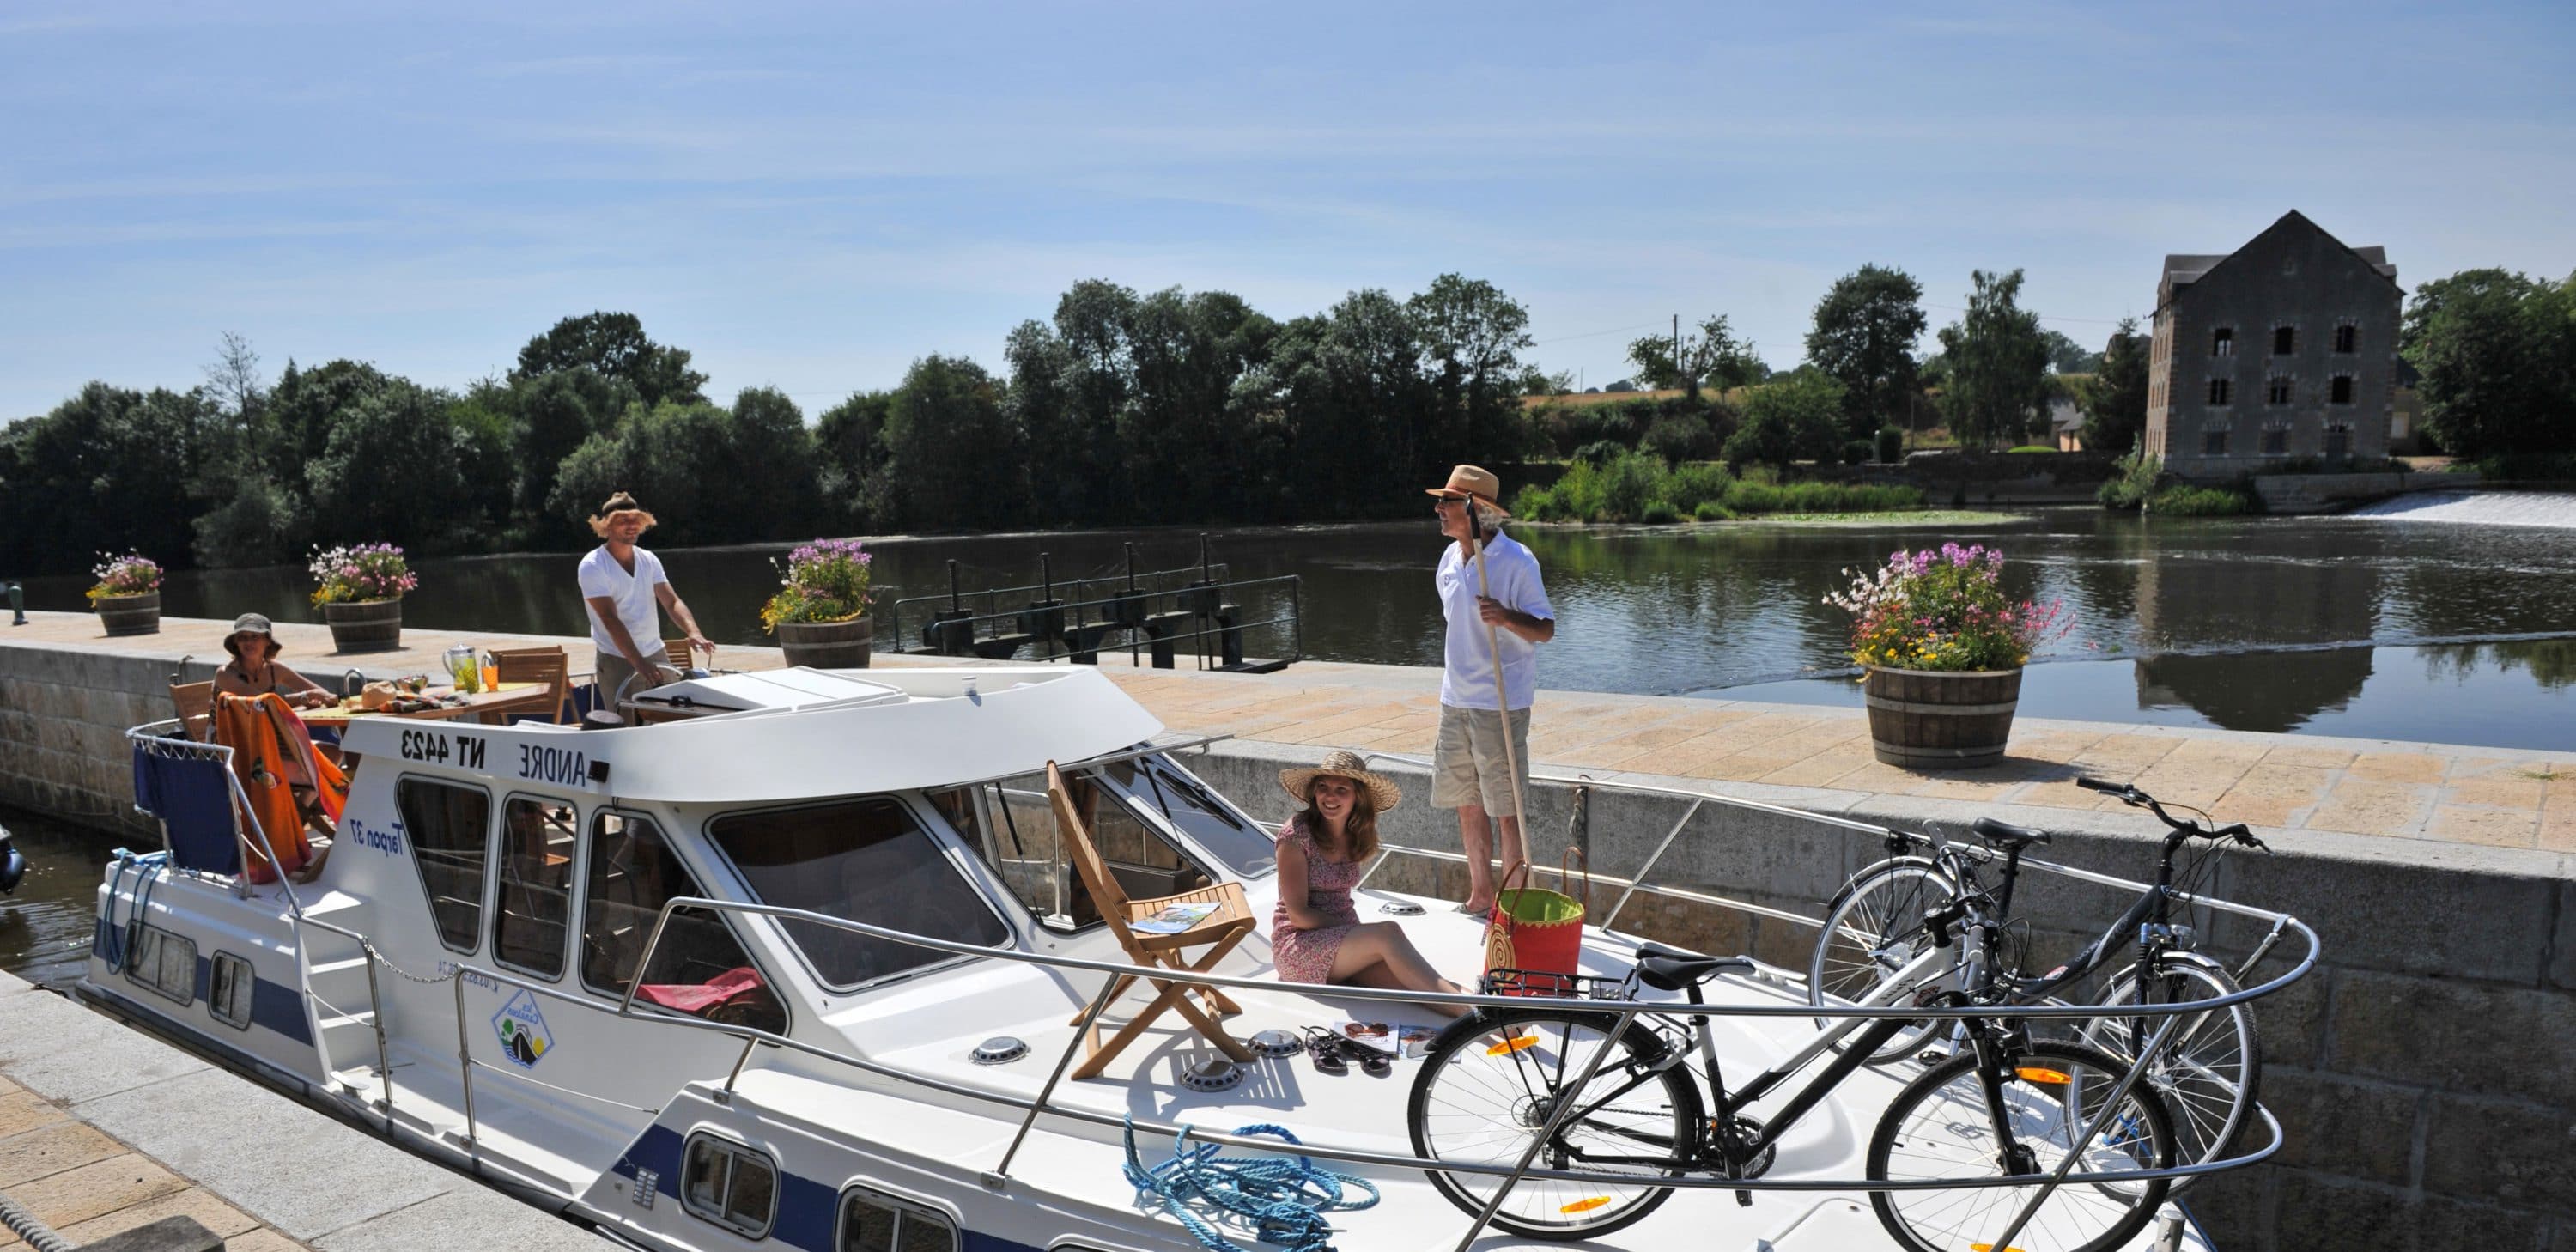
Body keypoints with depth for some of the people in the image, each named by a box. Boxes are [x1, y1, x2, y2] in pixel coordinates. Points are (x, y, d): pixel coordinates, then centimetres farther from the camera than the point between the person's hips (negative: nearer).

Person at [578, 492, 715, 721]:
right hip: (617, 661, -5)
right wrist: (639, 663, -32)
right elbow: (610, 619, -21)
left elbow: (672, 602, -2)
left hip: (655, 655, 5)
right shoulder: (593, 566, -11)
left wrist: (693, 632, -24)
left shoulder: (649, 560, 7)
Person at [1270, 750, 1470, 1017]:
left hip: (1344, 941, 6)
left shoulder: (1359, 838, 9)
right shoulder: (1296, 834, -10)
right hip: (1298, 944, -6)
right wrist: (1351, 927, -14)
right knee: (1388, 932, -30)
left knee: (1409, 983, -24)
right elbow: (1298, 913, -12)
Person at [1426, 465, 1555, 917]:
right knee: (1466, 803, 14)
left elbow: (1546, 629, -14)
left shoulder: (1516, 561, -14)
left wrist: (1506, 617, -33)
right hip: (1455, 700, 7)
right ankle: (1480, 894, 27)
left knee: (1506, 810, -1)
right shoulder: (1450, 558, 9)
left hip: (1500, 704, -7)